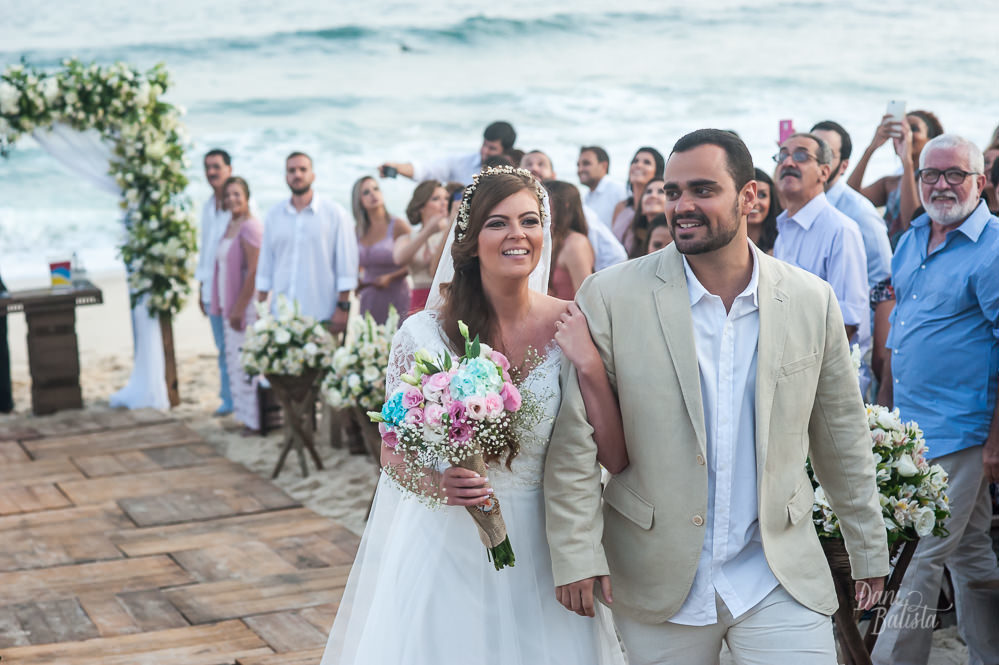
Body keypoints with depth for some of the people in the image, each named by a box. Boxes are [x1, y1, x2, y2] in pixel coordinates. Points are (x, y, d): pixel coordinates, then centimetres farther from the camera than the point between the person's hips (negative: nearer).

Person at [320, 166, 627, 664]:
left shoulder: (570, 327, -6)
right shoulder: (425, 334, -10)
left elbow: (616, 457, -8)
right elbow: (393, 453, 0)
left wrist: (590, 365, -18)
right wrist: (435, 478, -21)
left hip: (537, 546, 2)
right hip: (447, 543, -1)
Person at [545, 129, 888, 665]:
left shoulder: (812, 301, 2)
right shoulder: (610, 298, -6)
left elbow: (842, 437, 10)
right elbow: (575, 439, -5)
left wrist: (868, 552, 15)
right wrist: (577, 554, -10)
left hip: (781, 580, 1)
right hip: (659, 587, -1)